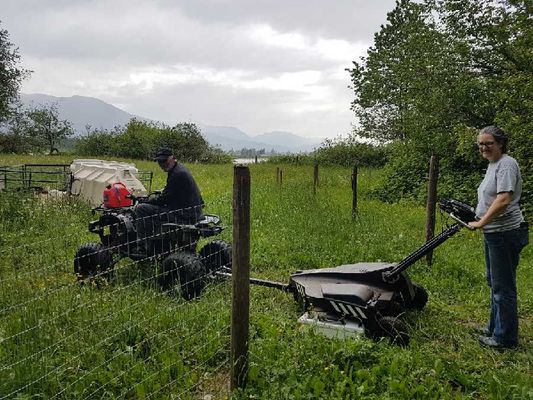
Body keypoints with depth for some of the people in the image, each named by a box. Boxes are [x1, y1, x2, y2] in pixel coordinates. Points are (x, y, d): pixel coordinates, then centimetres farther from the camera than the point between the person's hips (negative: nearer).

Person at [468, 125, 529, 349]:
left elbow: (503, 200, -27)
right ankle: (495, 327, 36)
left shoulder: (506, 164, -16)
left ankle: (504, 338, 10)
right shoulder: (493, 165, 15)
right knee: (494, 283, 21)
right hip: (494, 233, 11)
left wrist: (481, 222, -23)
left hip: (506, 234, -11)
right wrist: (476, 215, 13)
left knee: (503, 287, -2)